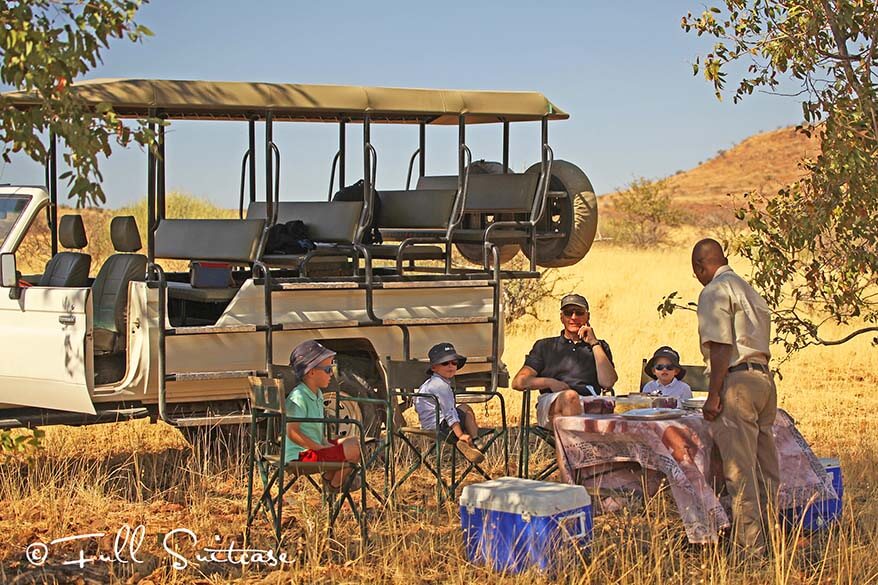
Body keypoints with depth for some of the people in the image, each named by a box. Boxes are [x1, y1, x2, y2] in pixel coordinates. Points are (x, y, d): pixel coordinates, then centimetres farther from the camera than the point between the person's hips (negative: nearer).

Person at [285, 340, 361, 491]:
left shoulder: (317, 395, 13)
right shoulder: (298, 397, -19)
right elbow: (292, 432, -24)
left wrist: (326, 444, 3)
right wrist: (322, 448, -21)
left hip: (315, 448, 11)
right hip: (300, 454, -11)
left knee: (354, 441, 18)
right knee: (355, 449, -15)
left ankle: (329, 477, 15)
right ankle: (334, 484, 5)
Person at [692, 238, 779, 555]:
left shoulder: (715, 292, -7)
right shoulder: (749, 289, 21)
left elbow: (721, 347, -15)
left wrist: (713, 395, -14)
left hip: (737, 382, -9)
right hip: (764, 377, 9)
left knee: (739, 469, -6)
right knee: (765, 466, 12)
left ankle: (749, 546, -6)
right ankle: (770, 539, 18)